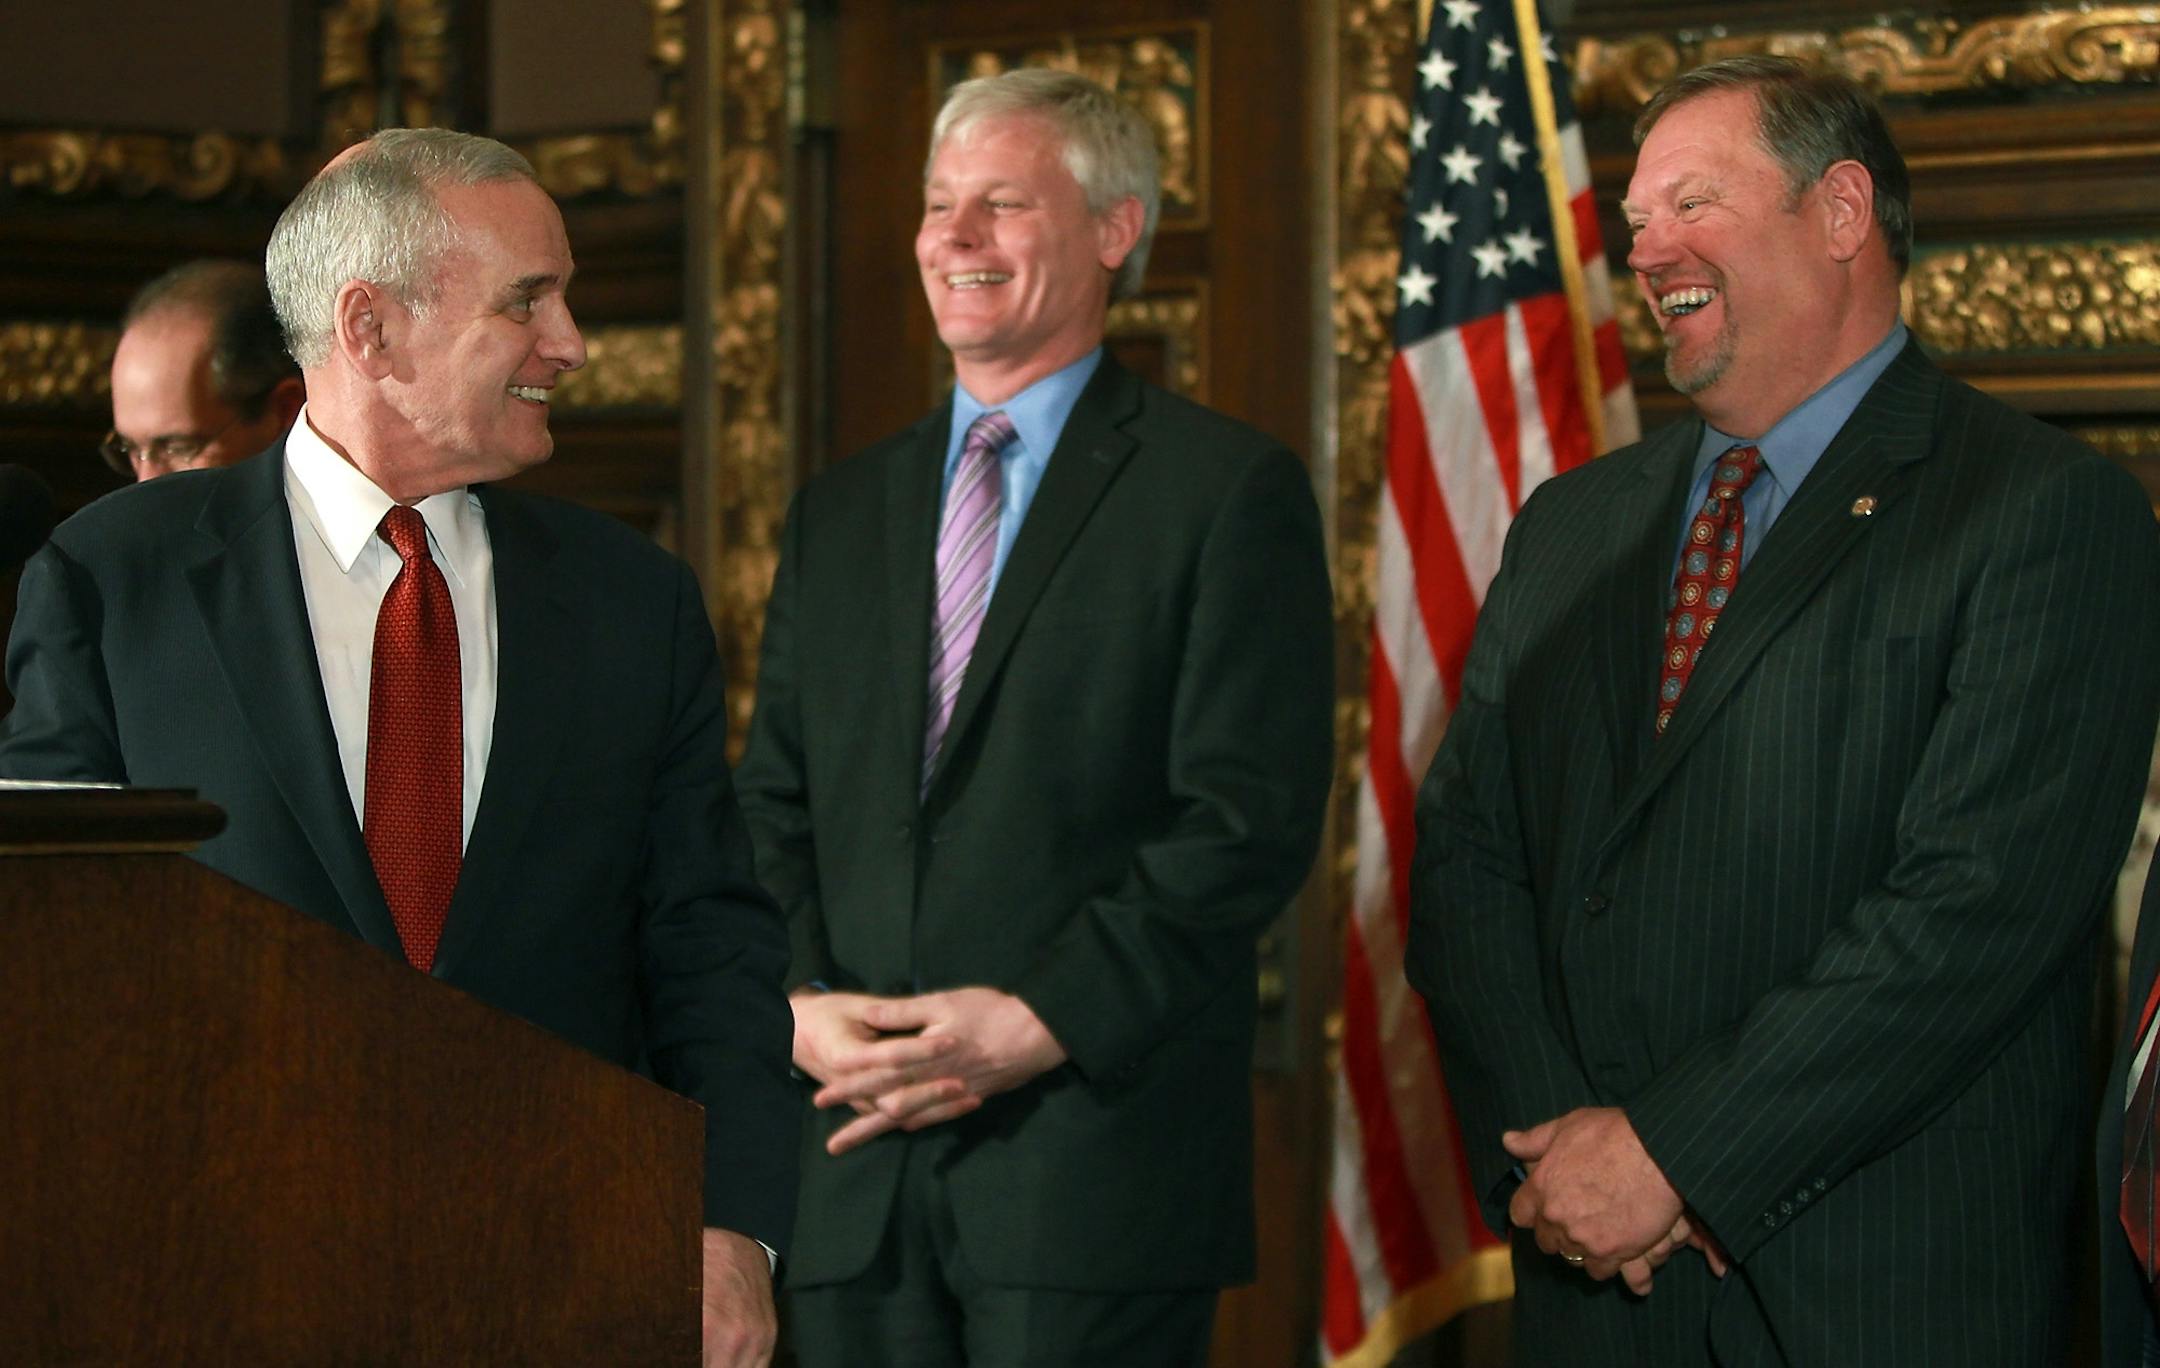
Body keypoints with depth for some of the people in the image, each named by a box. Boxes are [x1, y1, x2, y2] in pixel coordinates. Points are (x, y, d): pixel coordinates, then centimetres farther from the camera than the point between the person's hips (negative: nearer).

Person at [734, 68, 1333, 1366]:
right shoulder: (843, 510, 18)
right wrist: (802, 1004, -4)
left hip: (1093, 1158, -5)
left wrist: (1038, 1023, -15)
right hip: (858, 1165, 5)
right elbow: (774, 808, 16)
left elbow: (1250, 820, -9)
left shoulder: (1227, 489, -1)